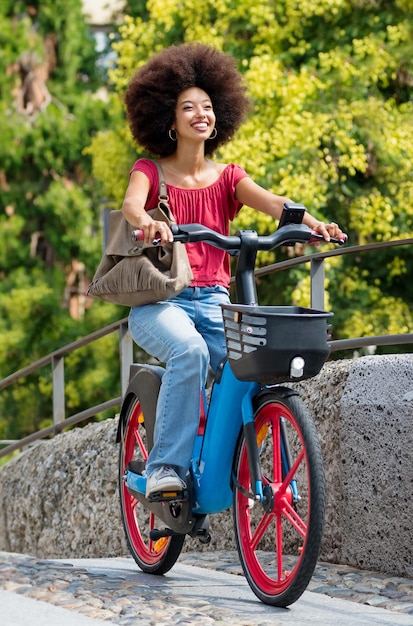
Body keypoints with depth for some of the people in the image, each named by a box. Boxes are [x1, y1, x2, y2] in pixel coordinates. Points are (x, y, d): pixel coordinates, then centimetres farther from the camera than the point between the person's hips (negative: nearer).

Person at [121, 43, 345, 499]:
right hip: (158, 300, -3)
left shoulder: (227, 178, 11)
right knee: (189, 352, -34)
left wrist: (310, 222, -29)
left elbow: (271, 202, -8)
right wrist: (147, 222, -44)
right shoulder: (150, 172, 4)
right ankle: (166, 467, -28)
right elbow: (130, 205, -19)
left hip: (212, 301, 3)